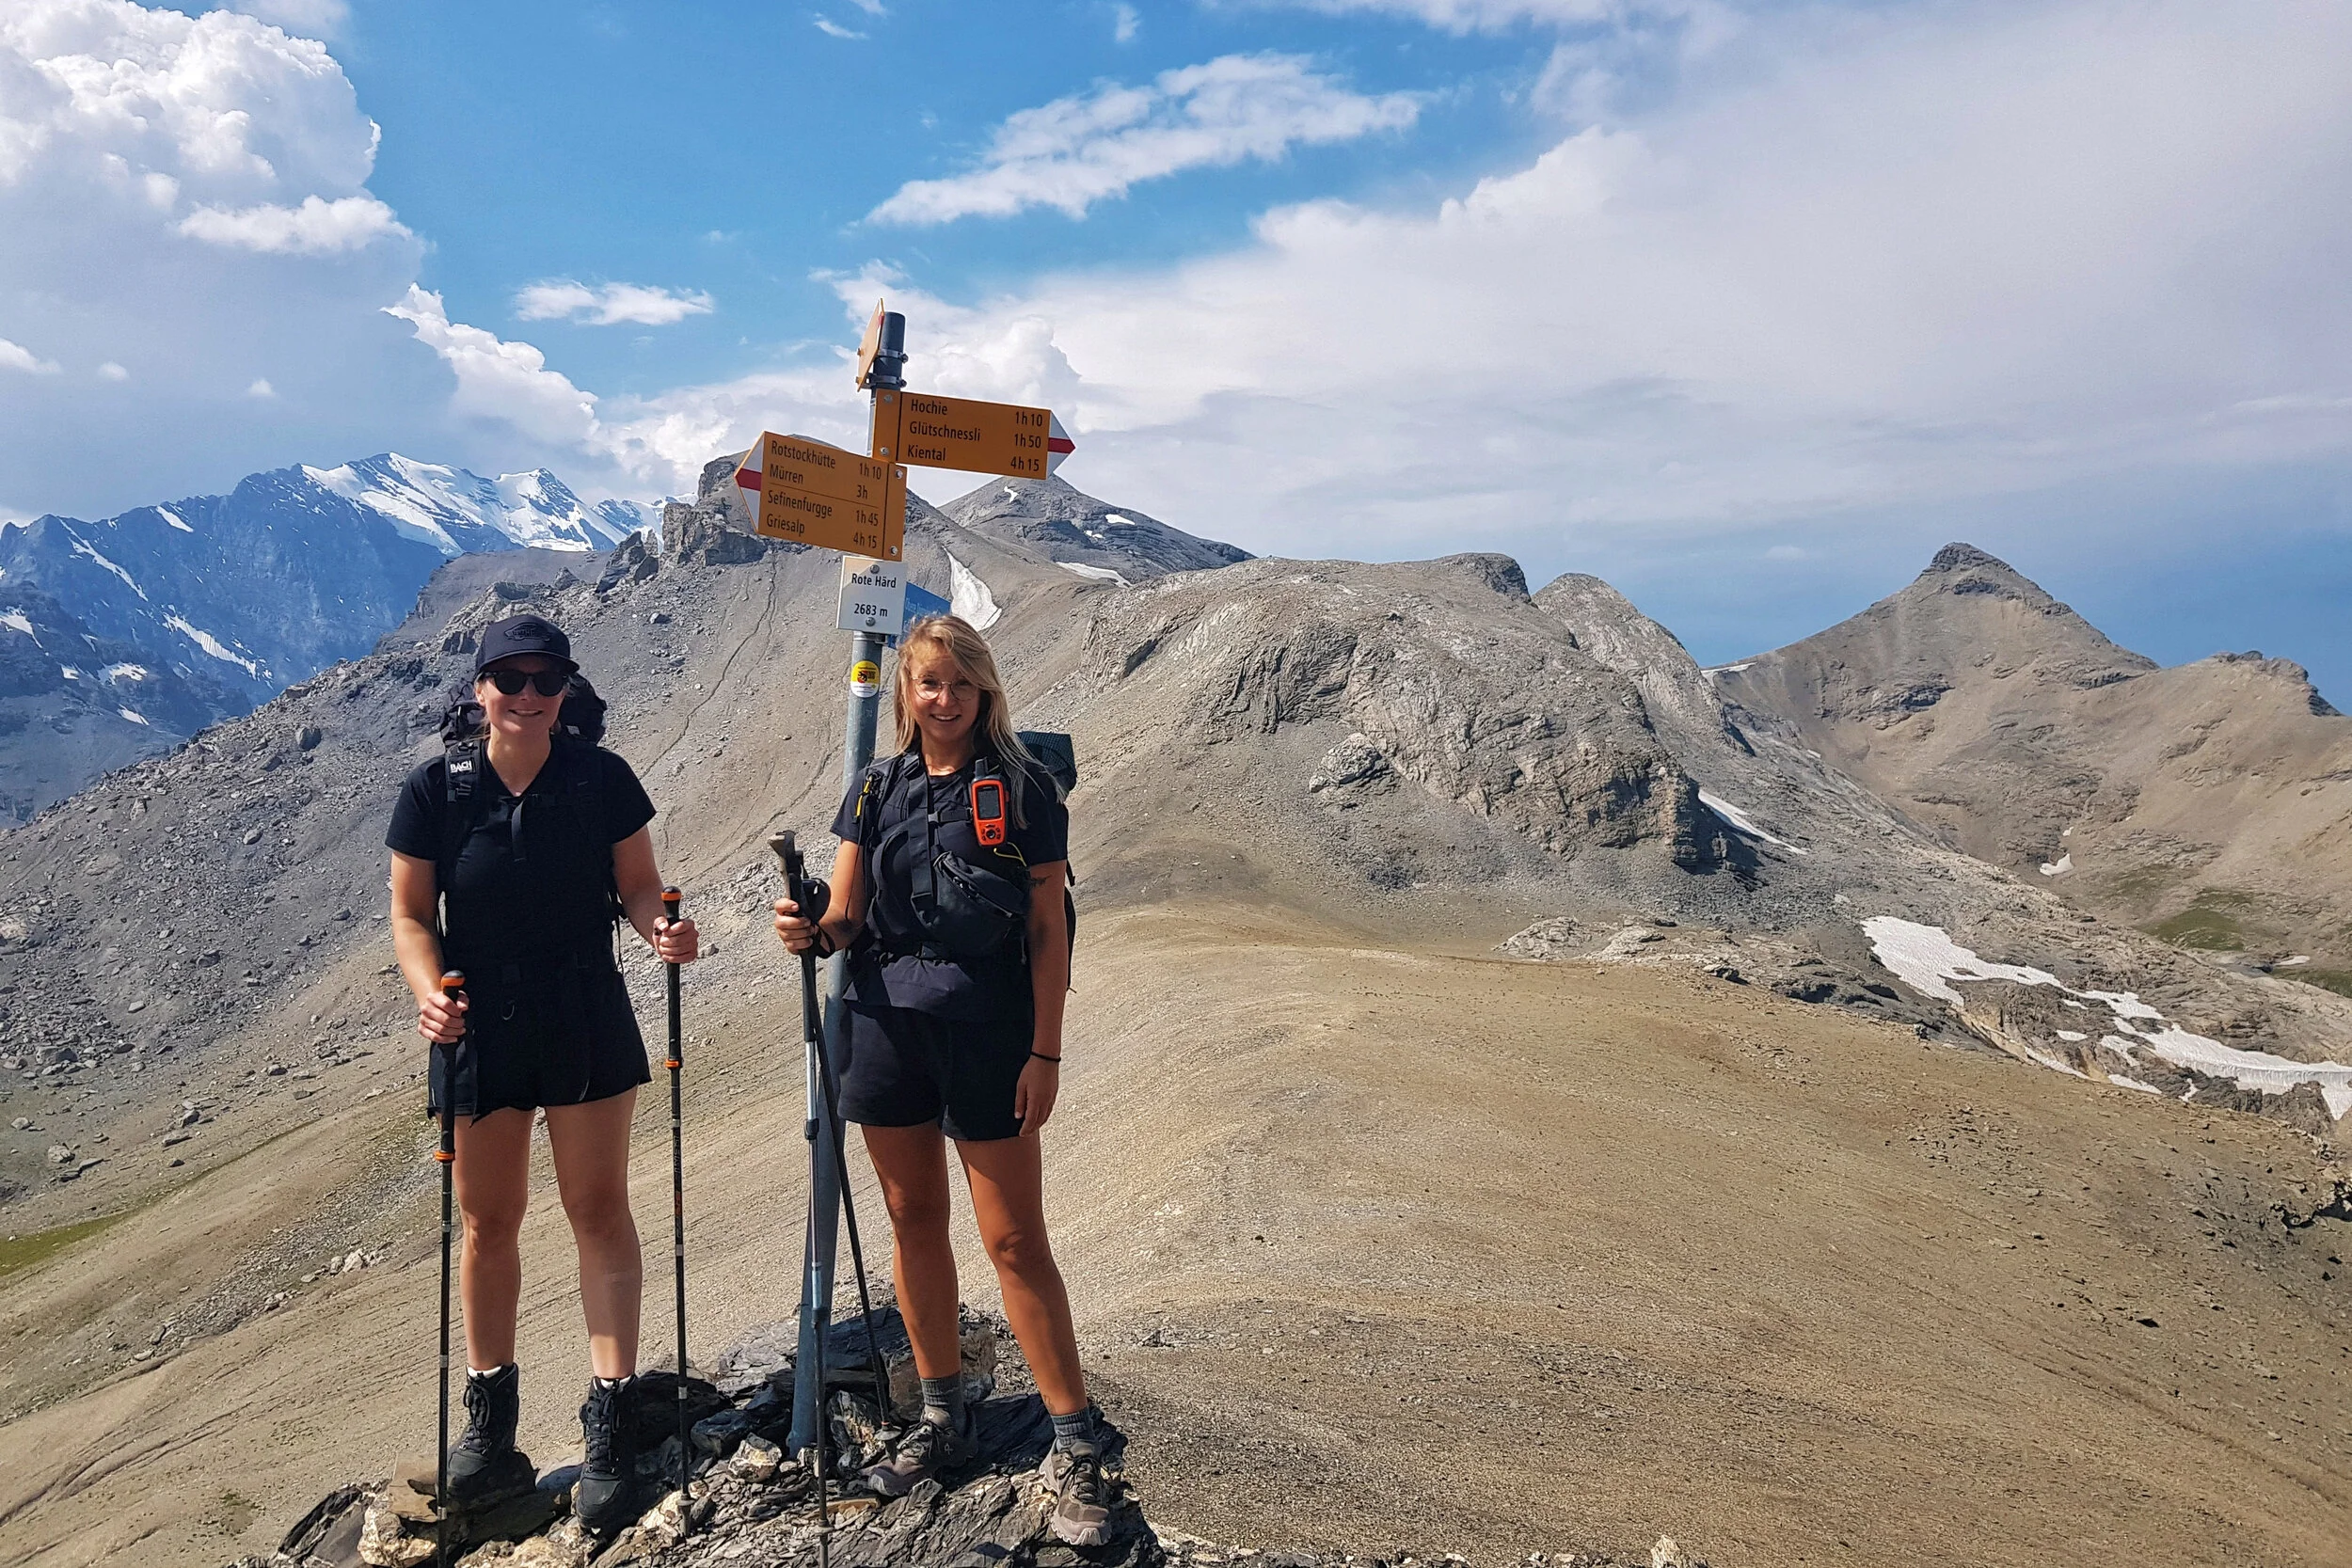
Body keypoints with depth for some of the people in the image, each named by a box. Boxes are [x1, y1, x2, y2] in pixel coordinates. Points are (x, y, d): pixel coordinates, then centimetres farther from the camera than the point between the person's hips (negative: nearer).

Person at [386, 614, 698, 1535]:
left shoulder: (602, 780, -5)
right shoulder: (435, 792, -5)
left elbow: (637, 885, 1)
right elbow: (411, 913, 0)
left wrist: (661, 929, -21)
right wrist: (429, 992, -18)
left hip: (587, 1025, -1)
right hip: (479, 1031, 1)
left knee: (599, 1210, 1)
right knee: (488, 1222, 13)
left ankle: (608, 1421, 9)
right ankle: (491, 1404, 31)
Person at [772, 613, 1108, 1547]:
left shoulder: (1022, 790, -4)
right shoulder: (878, 790, 7)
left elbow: (1048, 933, -4)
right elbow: (847, 917, 5)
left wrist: (1045, 1051, -9)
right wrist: (811, 932, -18)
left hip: (987, 1032, -4)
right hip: (886, 1023, 4)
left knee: (1015, 1241, -3)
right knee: (913, 1221, 13)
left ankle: (1074, 1447, 7)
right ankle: (942, 1417, 29)